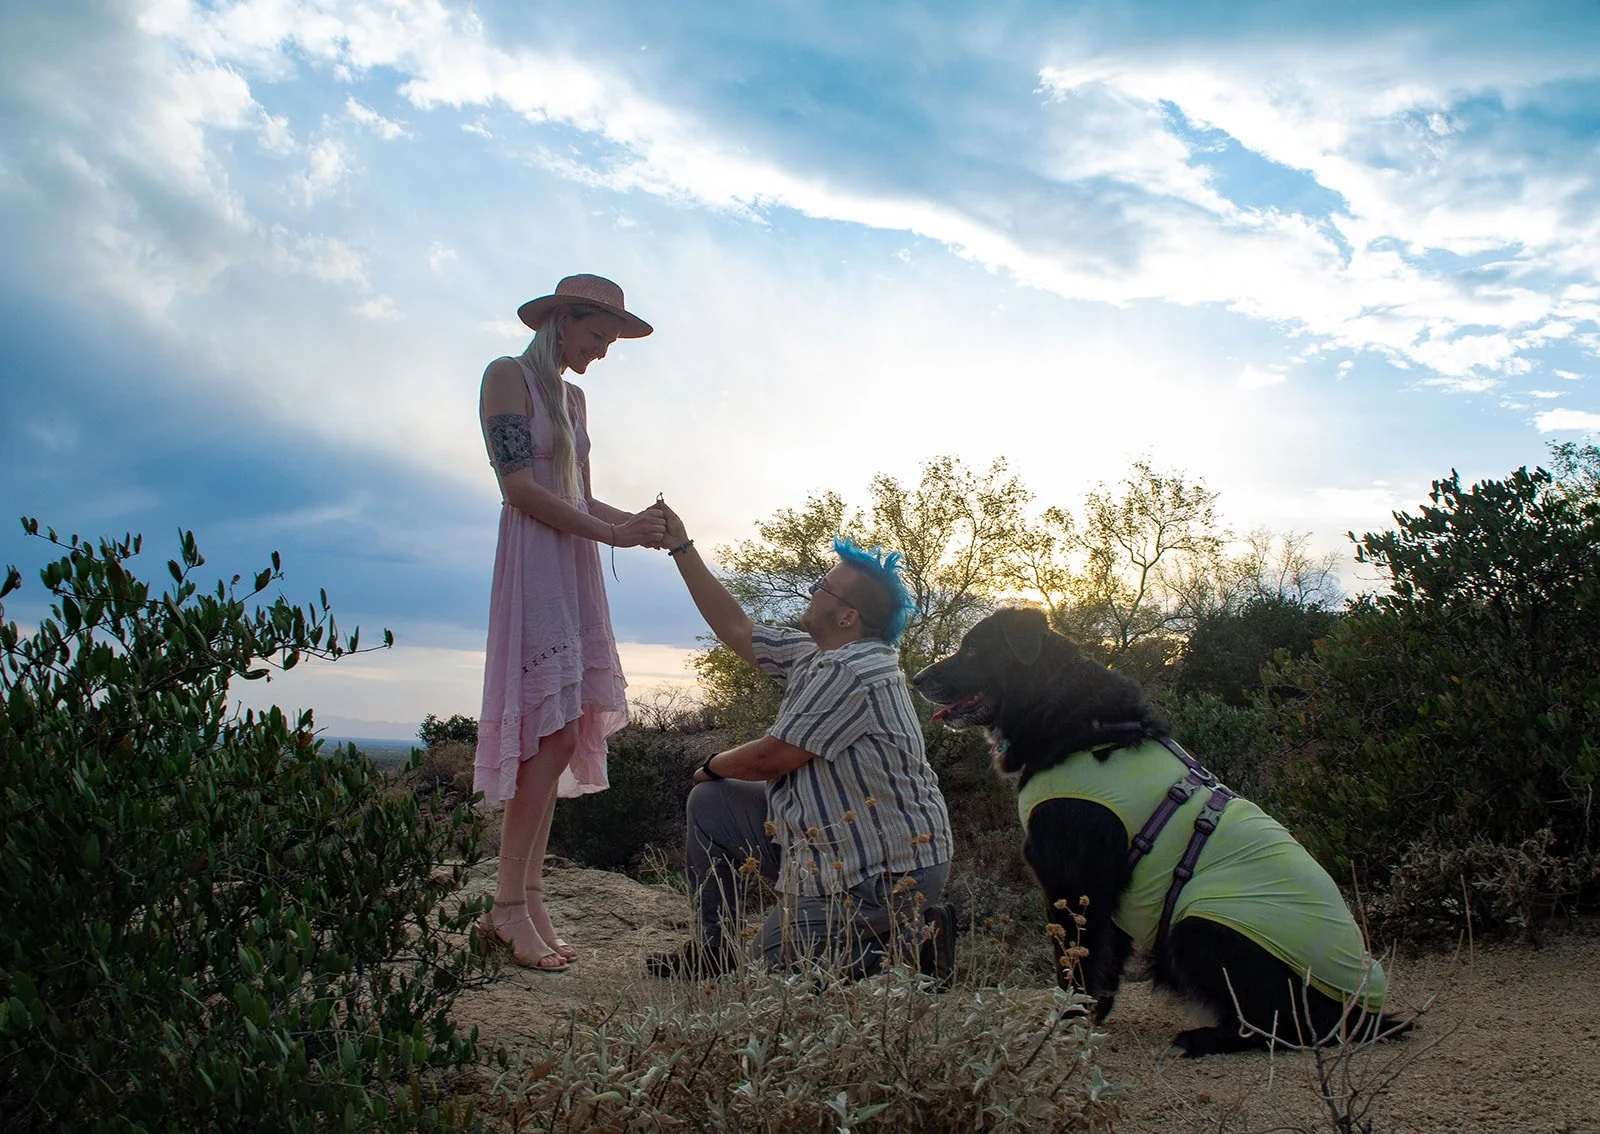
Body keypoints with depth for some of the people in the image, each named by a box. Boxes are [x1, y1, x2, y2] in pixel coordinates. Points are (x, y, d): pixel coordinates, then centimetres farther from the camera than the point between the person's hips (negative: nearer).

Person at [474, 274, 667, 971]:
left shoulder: (573, 397, 23)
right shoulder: (509, 376, -1)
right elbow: (521, 488, -11)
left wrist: (637, 522, 1)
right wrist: (611, 533, -12)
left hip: (576, 570, 8)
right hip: (533, 565, -8)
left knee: (565, 735, 1)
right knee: (552, 728, -16)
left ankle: (528, 900, 3)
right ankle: (508, 906, -11)